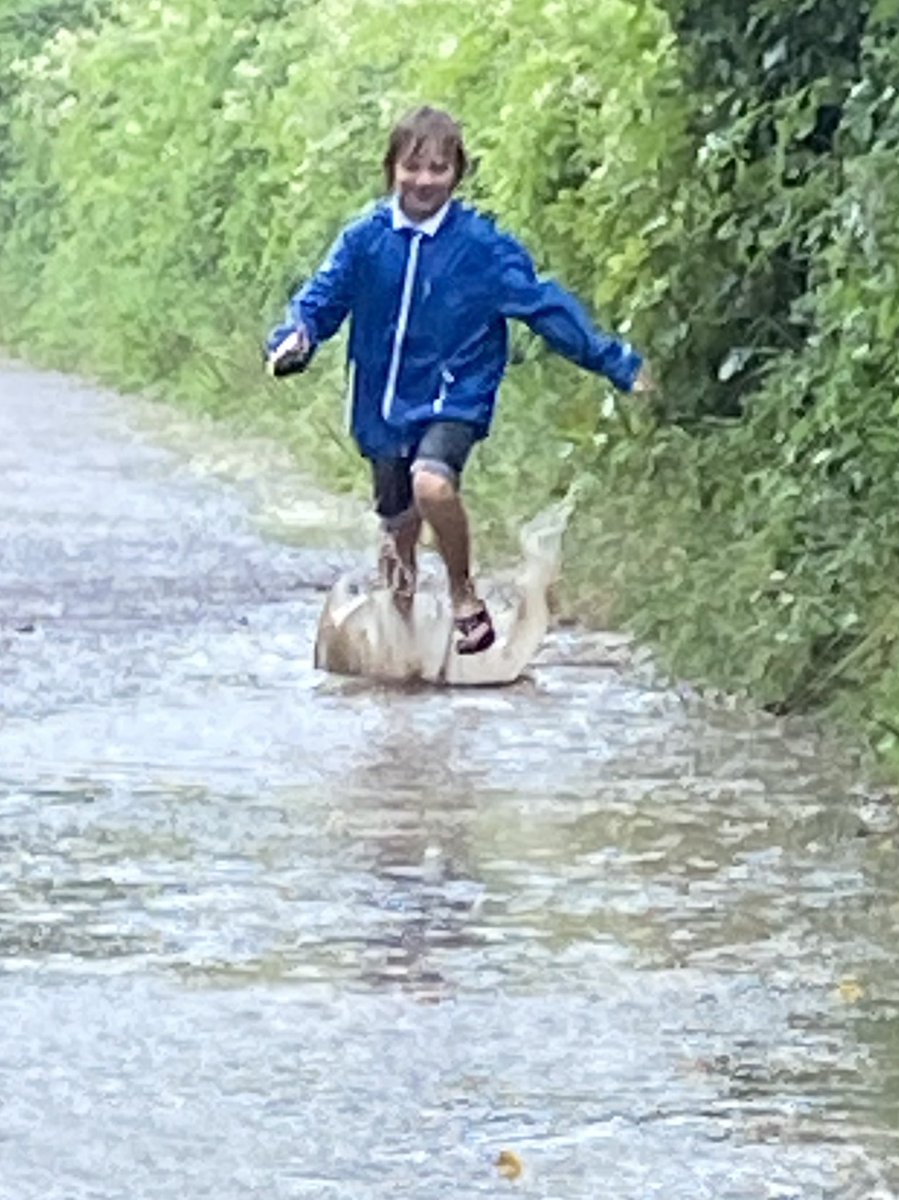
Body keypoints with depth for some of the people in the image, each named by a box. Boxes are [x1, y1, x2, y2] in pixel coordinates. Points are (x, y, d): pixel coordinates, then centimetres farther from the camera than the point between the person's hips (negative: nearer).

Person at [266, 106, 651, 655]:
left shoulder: (482, 245, -8)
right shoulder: (365, 239, -2)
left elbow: (543, 303, -5)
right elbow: (322, 298, 1)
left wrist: (618, 363, -6)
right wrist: (294, 339, -23)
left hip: (454, 398, -4)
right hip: (385, 405, 4)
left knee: (433, 483, -31)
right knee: (398, 526, 15)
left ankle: (465, 595, -9)